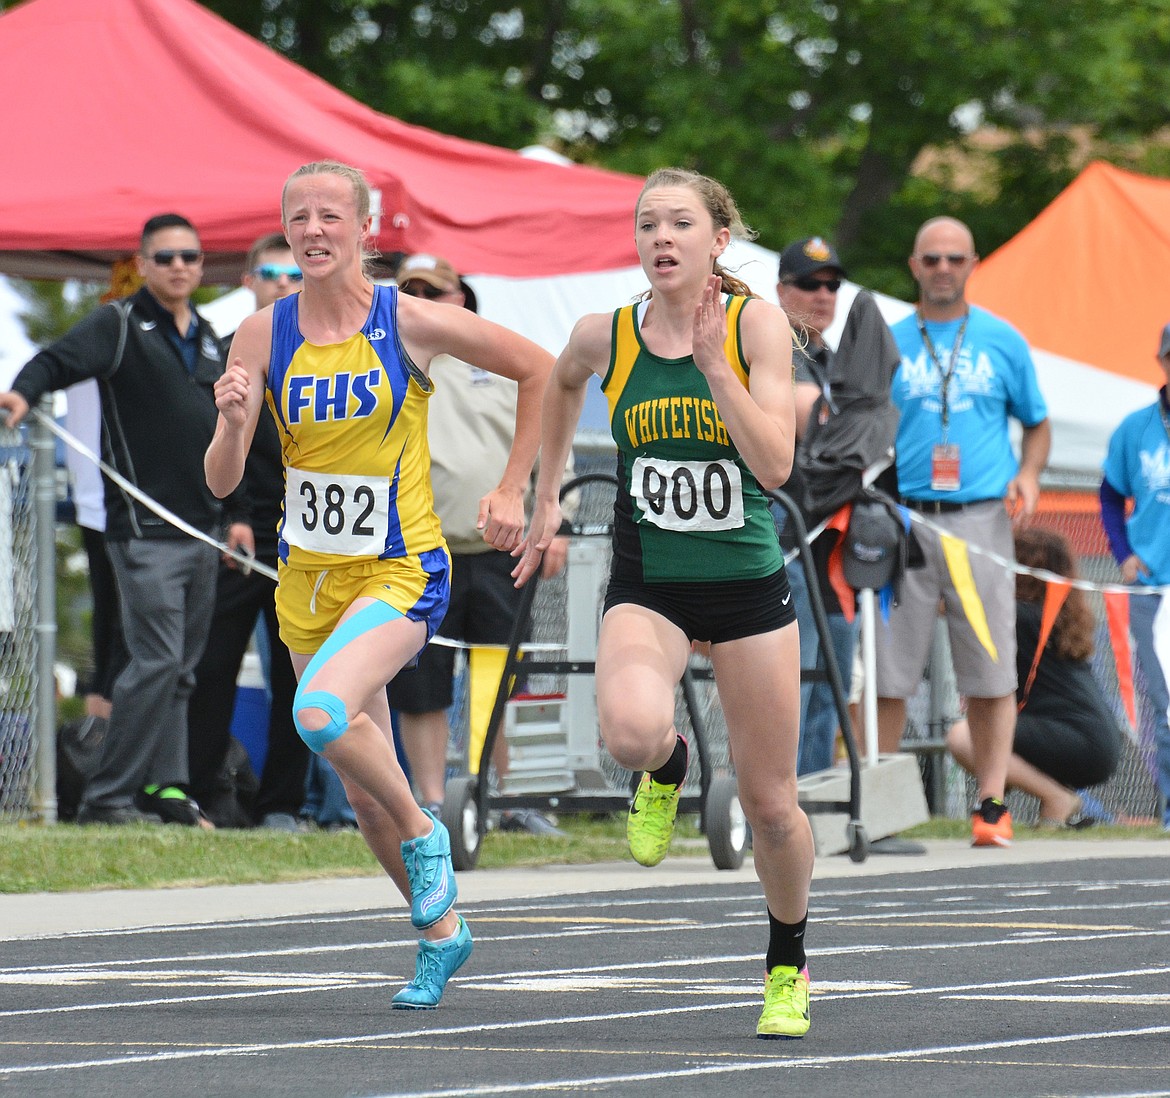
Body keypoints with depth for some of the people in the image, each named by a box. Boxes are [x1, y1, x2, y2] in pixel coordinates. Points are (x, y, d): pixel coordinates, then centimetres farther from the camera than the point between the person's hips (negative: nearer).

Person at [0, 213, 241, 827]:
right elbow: (61, 360, -19)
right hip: (144, 529, -7)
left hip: (201, 531, 7)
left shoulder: (208, 339, 18)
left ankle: (164, 787, 14)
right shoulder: (119, 326, -3)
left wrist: (234, 512, 23)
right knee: (157, 660, -13)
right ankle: (106, 798, -9)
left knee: (181, 667, 8)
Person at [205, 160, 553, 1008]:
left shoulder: (413, 324, -11)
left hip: (401, 573, -5)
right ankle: (441, 934, 33)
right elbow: (222, 481, -4)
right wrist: (234, 423, -25)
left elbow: (540, 370, 2)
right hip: (309, 578, 5)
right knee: (363, 789, 12)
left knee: (322, 714, -31)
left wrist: (513, 490, 0)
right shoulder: (264, 335, -3)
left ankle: (423, 833, -4)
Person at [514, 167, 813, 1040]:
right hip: (648, 586, 1)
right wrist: (547, 496, 23)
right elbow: (562, 381, 23)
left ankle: (788, 966, 33)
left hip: (749, 586, 0)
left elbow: (774, 466, -19)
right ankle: (666, 768, 7)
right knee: (631, 729, -32)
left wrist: (712, 359, -24)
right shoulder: (606, 336, -3)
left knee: (770, 804, 6)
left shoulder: (757, 324, -9)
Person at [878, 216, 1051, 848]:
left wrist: (1027, 475, 1)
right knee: (887, 670, -3)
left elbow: (1037, 423, 19)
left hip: (980, 518, 0)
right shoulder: (886, 344, 10)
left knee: (991, 671, -3)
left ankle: (991, 805, 1)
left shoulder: (1003, 341, 11)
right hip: (901, 518, 0)